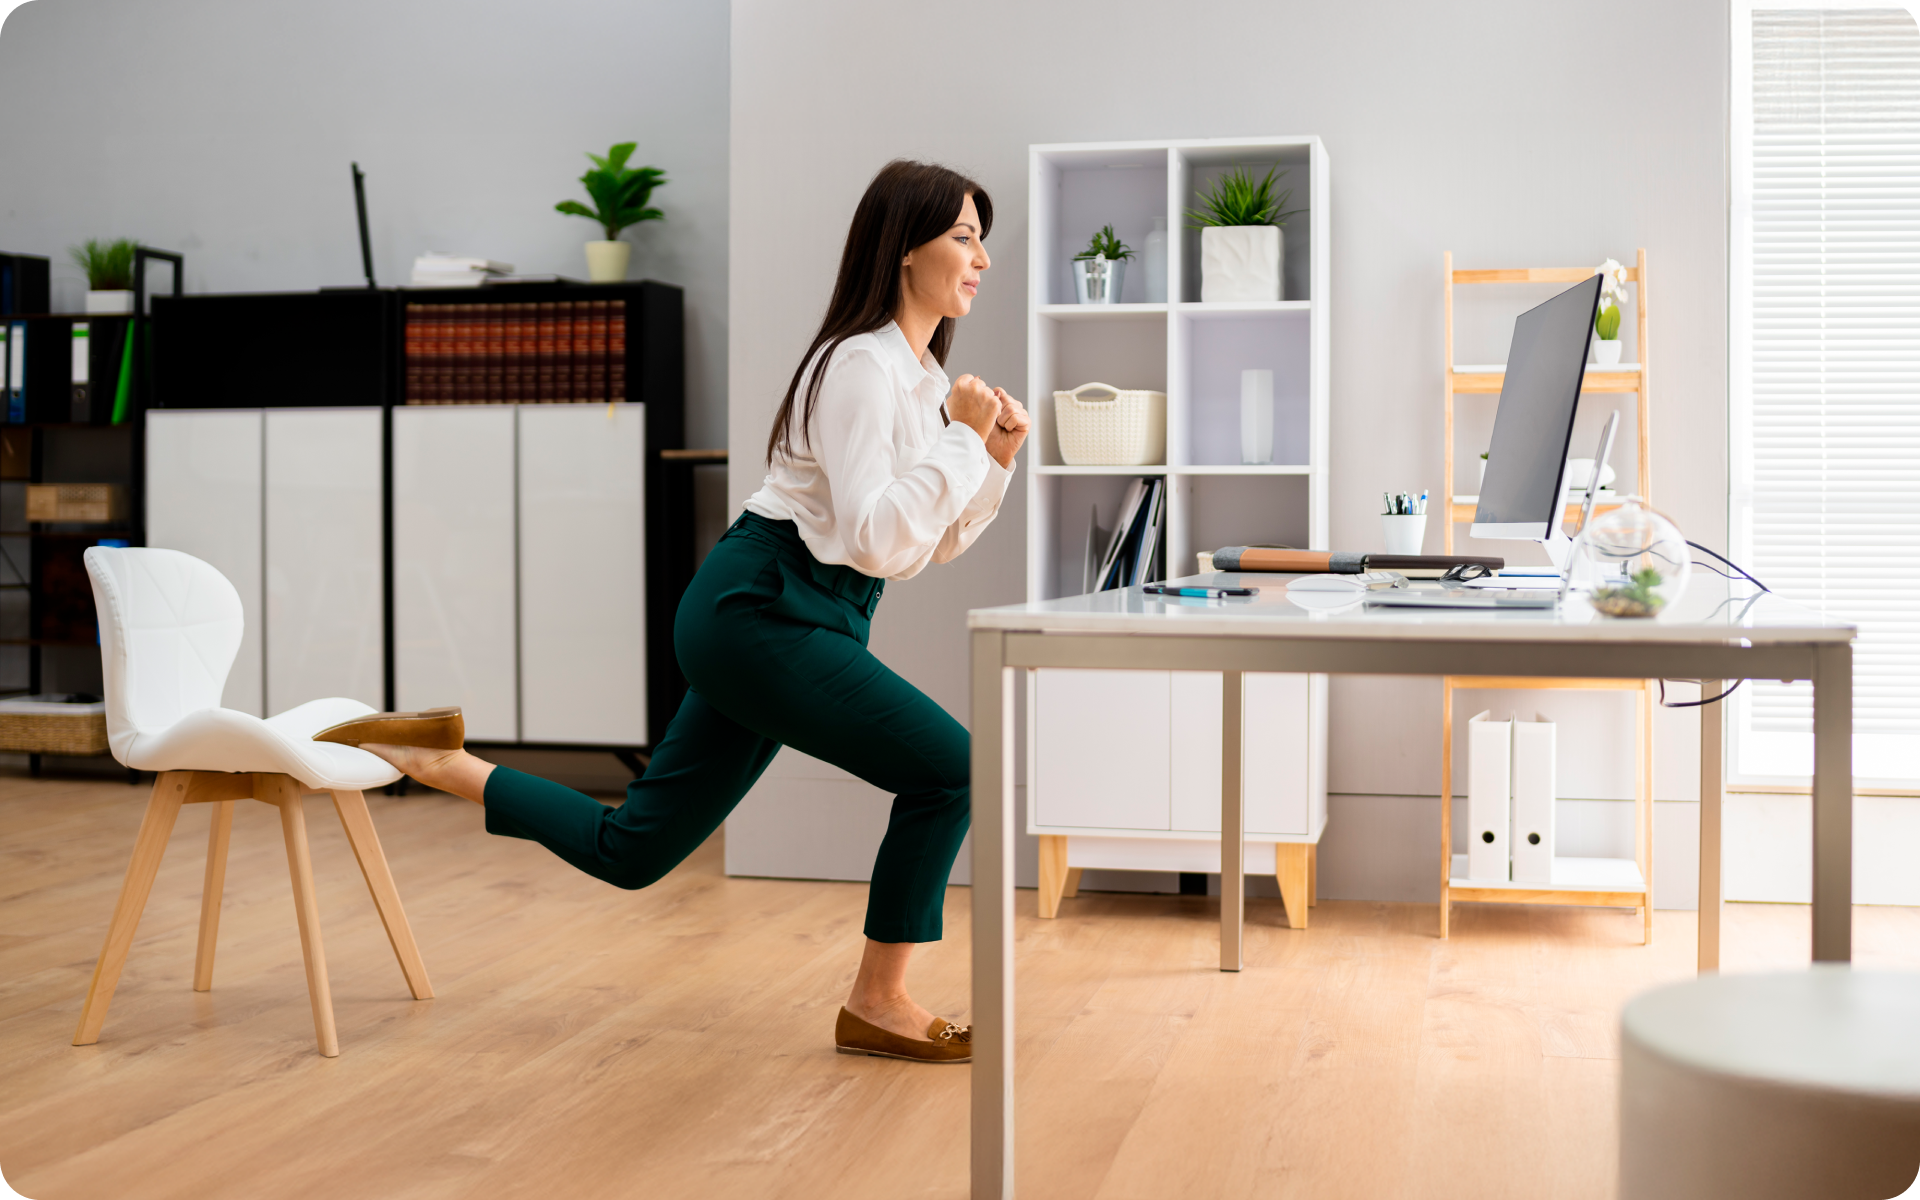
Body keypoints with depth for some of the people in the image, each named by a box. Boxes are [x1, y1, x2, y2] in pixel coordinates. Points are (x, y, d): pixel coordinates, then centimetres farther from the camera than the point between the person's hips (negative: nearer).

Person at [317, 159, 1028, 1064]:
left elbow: (932, 545, 20)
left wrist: (996, 458, 7)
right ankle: (877, 1005, 0)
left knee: (627, 851, 11)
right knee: (947, 767, -13)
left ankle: (434, 761, 19)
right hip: (761, 610, -10)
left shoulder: (920, 373, 17)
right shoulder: (861, 364, -14)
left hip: (765, 621, 10)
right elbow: (876, 540, -23)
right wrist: (960, 437, -18)